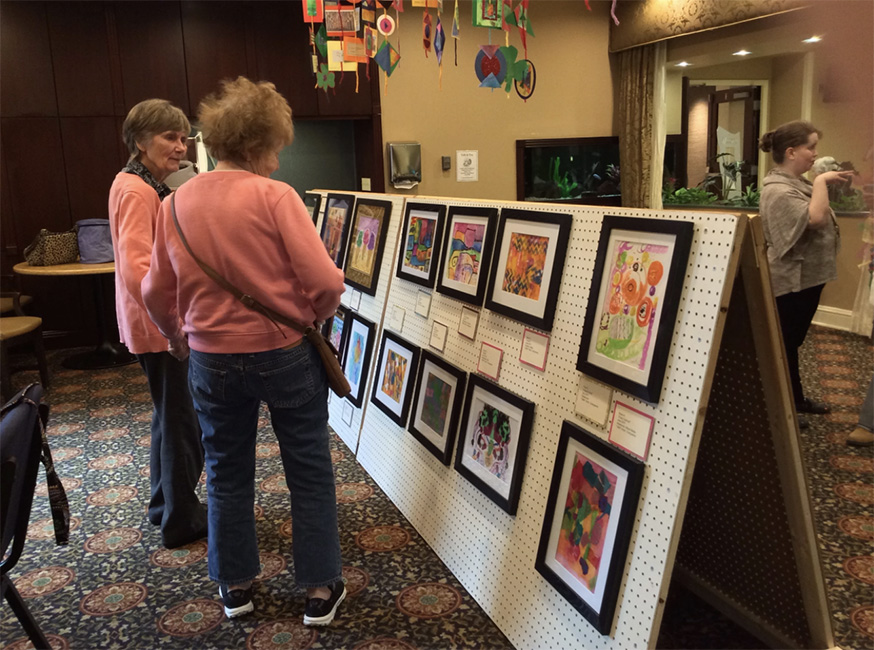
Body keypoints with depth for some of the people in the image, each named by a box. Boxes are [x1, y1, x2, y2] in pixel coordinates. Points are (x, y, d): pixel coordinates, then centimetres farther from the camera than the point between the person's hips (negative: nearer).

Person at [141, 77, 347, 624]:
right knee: (310, 472, 12)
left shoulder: (176, 202, -1)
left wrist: (177, 332, 24)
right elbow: (325, 281, -21)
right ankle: (321, 589, 23)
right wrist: (318, 313, 1)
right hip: (285, 353, -4)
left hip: (212, 359, 4)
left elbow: (157, 291, 5)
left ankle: (236, 585, 34)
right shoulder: (274, 195, -16)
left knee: (227, 472, 20)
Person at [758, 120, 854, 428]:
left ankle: (796, 398, 32)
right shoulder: (778, 190, -21)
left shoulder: (797, 183, 10)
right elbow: (815, 218, -31)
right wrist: (821, 181, -22)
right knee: (784, 343, 1)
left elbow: (819, 216, 21)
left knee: (793, 341, 19)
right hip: (791, 280, -10)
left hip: (807, 276, 10)